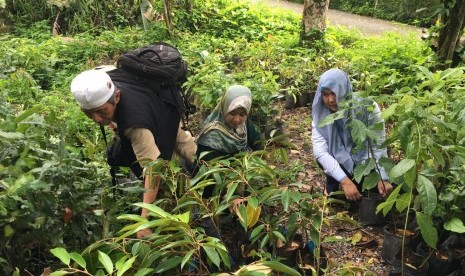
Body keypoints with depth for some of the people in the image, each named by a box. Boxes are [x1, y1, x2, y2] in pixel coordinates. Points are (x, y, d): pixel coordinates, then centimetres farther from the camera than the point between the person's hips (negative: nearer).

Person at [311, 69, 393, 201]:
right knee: (322, 158, -30)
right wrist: (344, 181, -42)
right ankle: (332, 184, 1)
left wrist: (383, 178, -36)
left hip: (365, 158, 0)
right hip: (340, 158, 1)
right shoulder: (320, 113, -22)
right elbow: (320, 150, -31)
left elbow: (379, 145, -23)